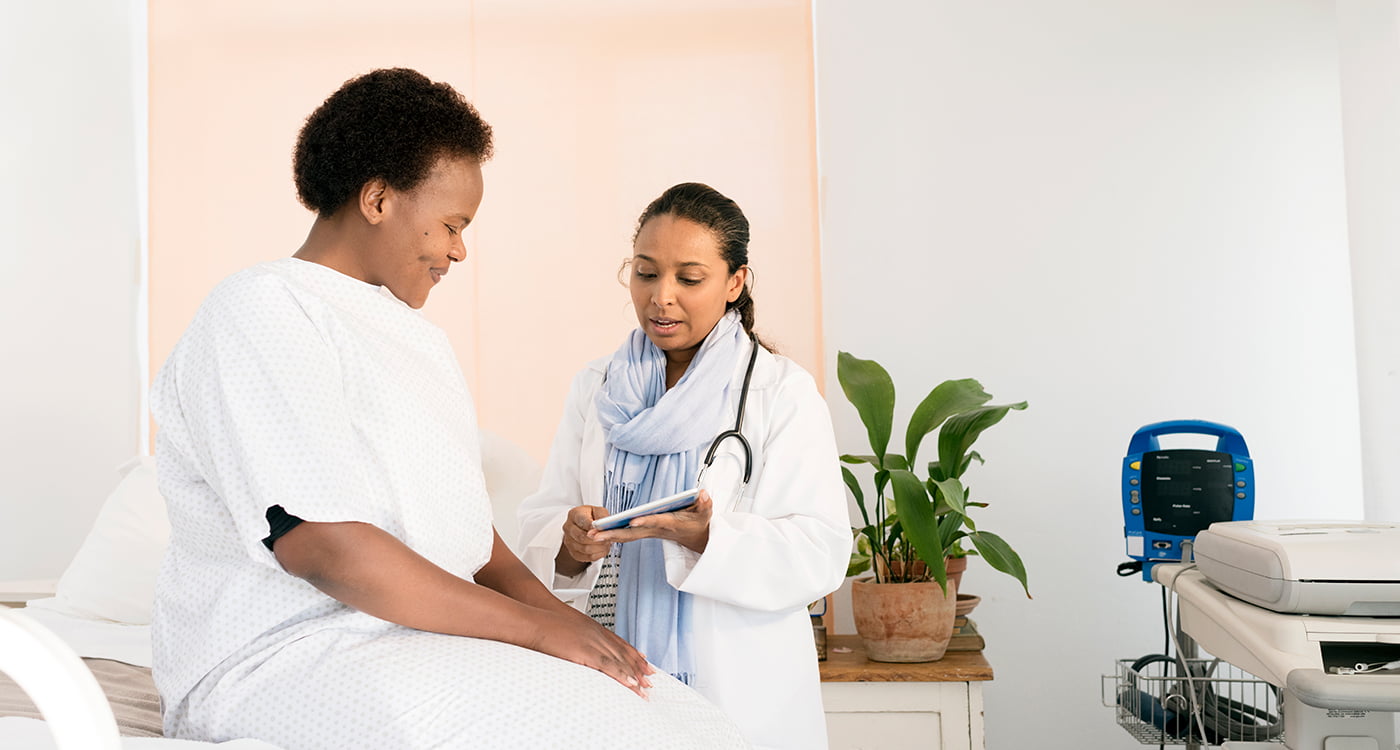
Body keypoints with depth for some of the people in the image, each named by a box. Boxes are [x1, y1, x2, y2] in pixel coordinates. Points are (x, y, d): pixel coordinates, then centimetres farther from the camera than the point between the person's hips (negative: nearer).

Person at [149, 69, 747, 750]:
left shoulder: (418, 337, 20)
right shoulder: (259, 313, -10)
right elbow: (321, 545, -20)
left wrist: (549, 607, -1)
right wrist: (535, 625, -17)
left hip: (428, 636, 8)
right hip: (281, 657, -8)